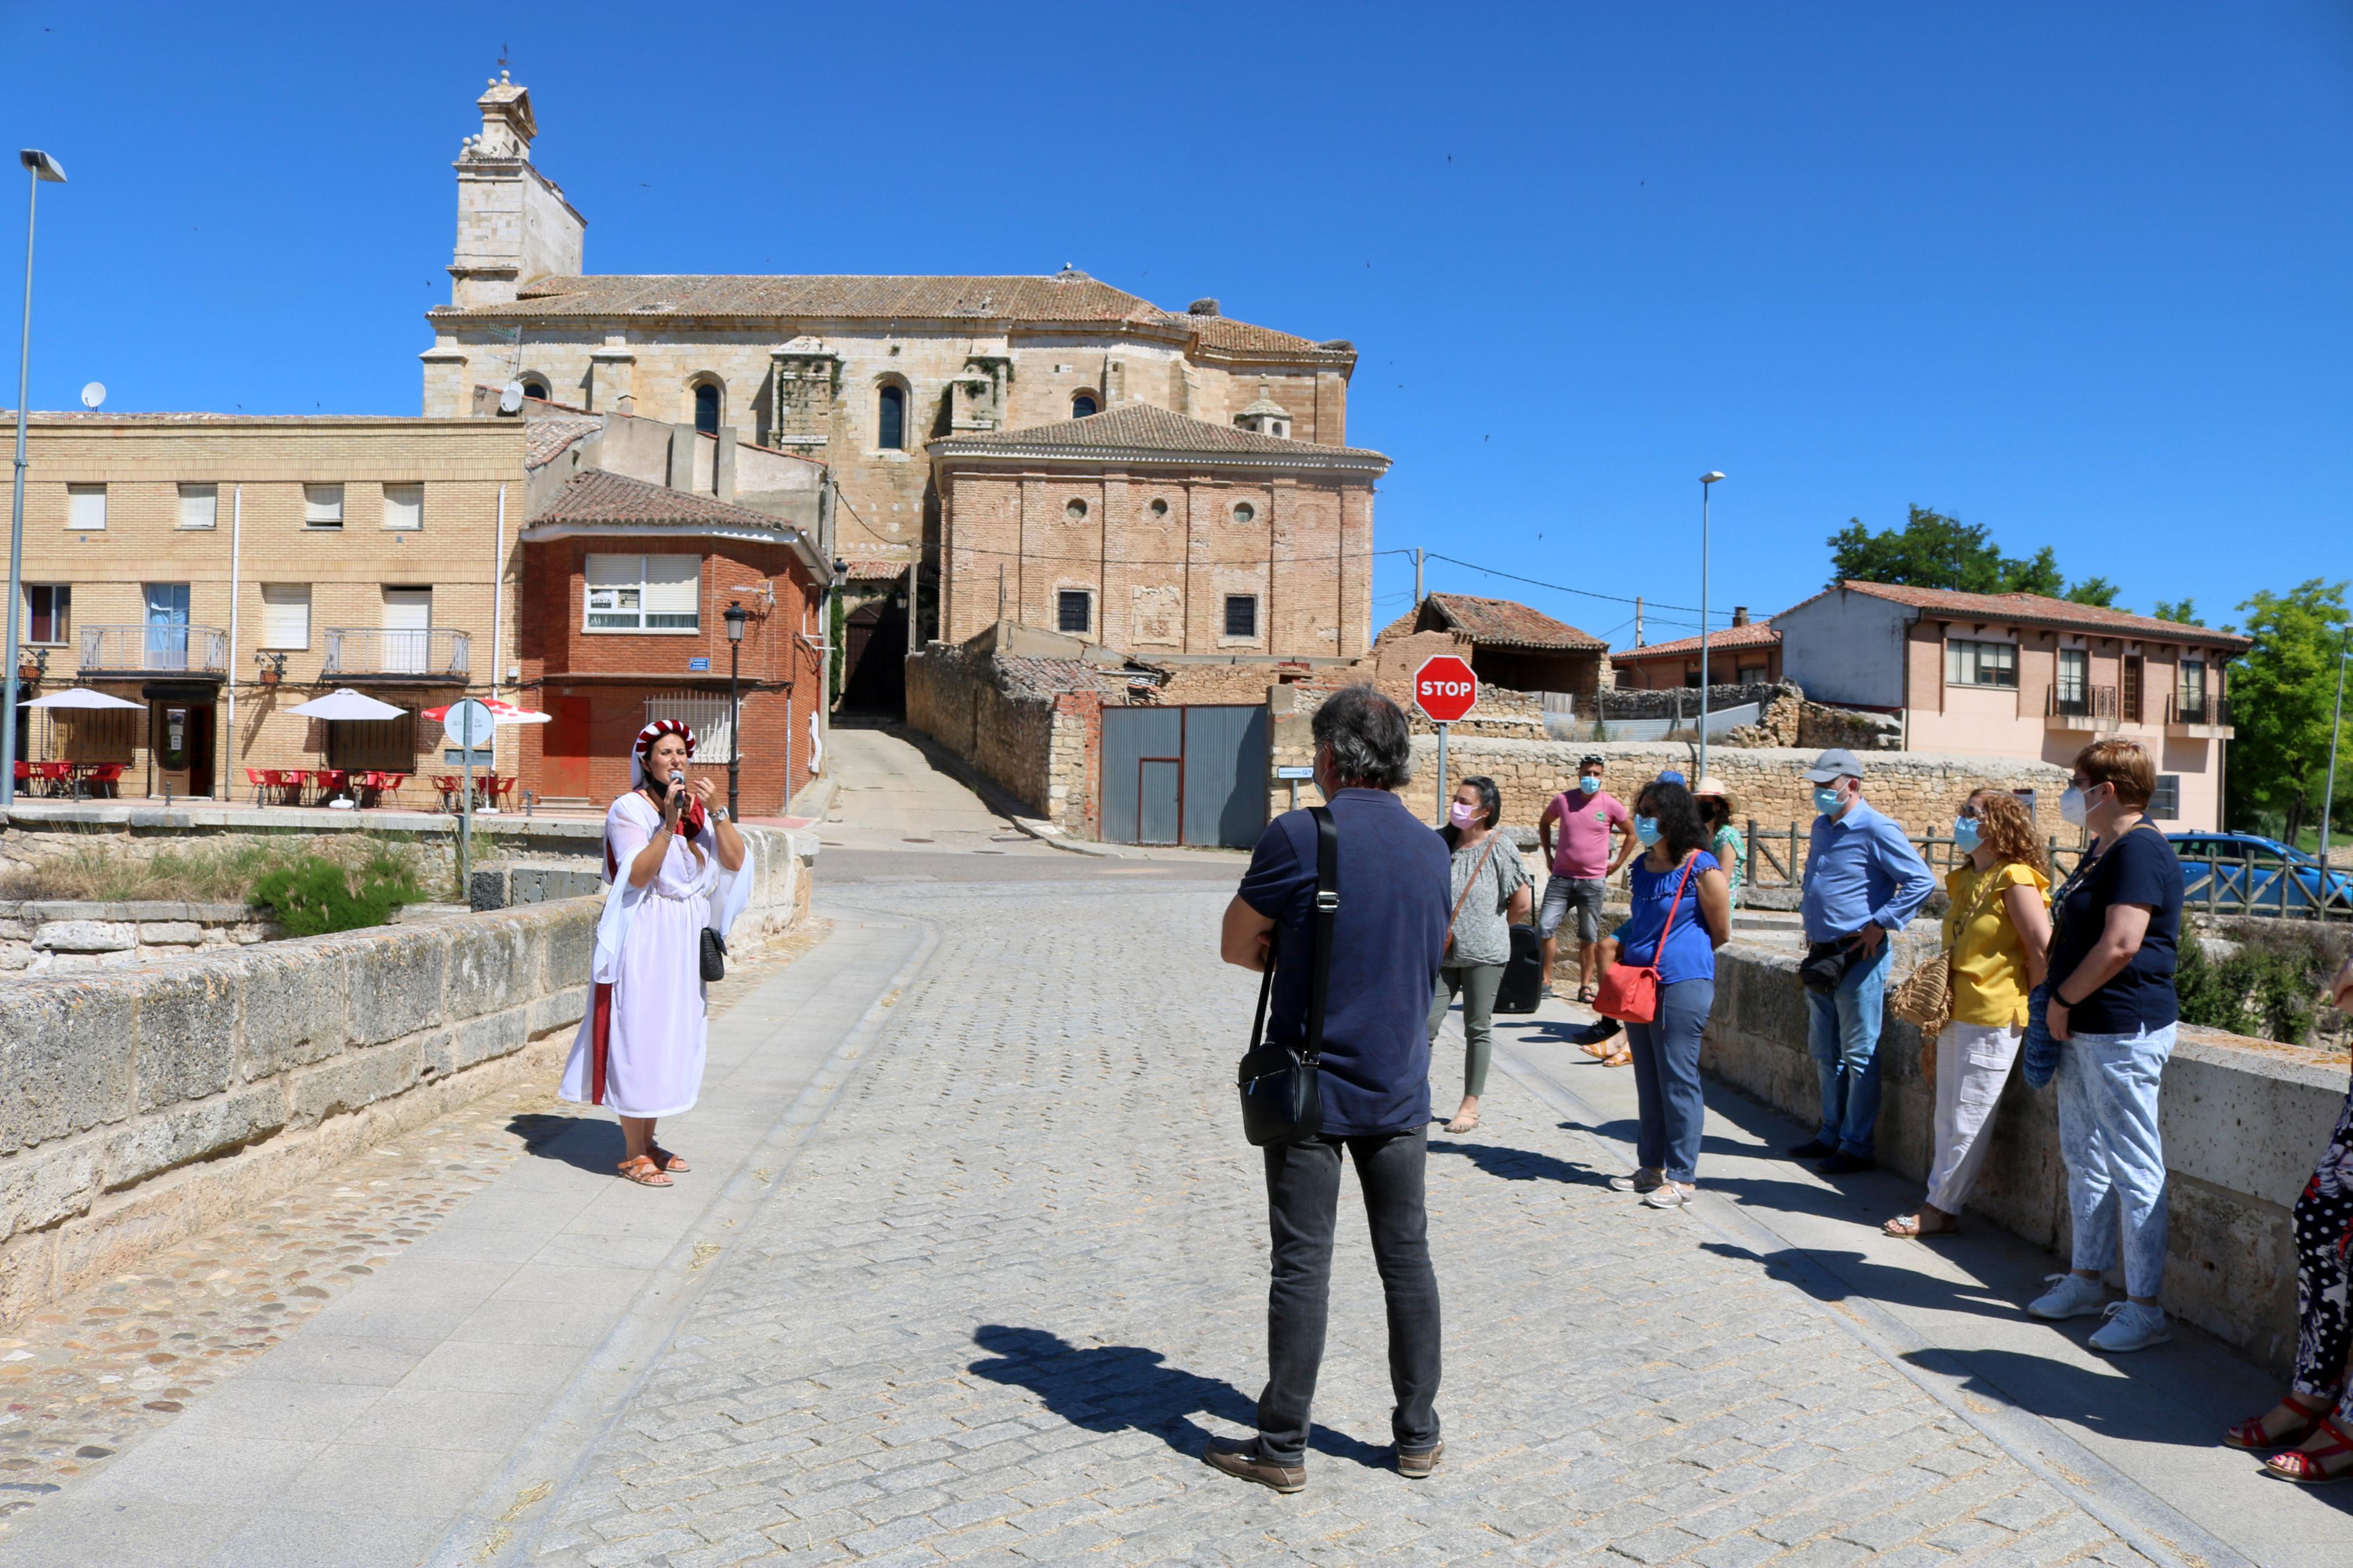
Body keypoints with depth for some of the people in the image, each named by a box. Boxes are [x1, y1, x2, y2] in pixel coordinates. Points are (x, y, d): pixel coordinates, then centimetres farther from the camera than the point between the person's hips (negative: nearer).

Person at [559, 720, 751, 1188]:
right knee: (638, 1037, -5)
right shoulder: (630, 808, -7)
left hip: (686, 936, 7)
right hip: (644, 936, -7)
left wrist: (715, 810, -10)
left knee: (673, 1035, 11)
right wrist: (669, 822, -24)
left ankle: (648, 1143, 22)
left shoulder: (698, 809, 11)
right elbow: (637, 875, -19)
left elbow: (735, 861, 0)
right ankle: (633, 1154, 4)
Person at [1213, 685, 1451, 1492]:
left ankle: (1282, 1447, 12)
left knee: (1302, 1267, 2)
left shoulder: (1299, 836, -14)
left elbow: (1236, 945, -6)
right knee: (1407, 1259, 14)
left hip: (1311, 1087, -5)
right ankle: (1418, 1434, 24)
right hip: (1400, 1090, 5)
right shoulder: (1431, 847, 5)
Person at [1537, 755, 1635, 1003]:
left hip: (1594, 882, -1)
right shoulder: (1563, 800, 2)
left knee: (1589, 937, 4)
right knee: (1545, 928, -6)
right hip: (1561, 878, 1)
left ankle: (1585, 986, 11)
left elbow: (1631, 834, 11)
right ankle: (1545, 981, 5)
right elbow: (1544, 823, 21)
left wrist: (1617, 864, 6)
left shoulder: (1611, 804, -2)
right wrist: (1548, 855, 14)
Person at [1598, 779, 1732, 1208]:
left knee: (1678, 1083, -1)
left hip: (1682, 985, -8)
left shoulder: (1700, 869, -12)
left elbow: (1720, 932, -4)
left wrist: (1679, 955, 6)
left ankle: (1682, 1177, 8)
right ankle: (1652, 1166, 26)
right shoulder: (1643, 867, 10)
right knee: (1648, 1082, 15)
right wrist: (1617, 942, 7)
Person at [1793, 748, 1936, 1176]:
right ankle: (1831, 1135, 27)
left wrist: (1881, 925, -17)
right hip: (1821, 955, 9)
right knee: (1825, 1052, 15)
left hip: (1858, 957, -9)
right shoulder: (1821, 827, 14)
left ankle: (1857, 1146, 6)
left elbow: (1921, 881, -16)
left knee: (1858, 1055, -2)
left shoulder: (1877, 830, -12)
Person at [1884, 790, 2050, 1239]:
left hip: (1993, 1019, -8)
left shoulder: (2015, 880, -13)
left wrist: (2029, 1010, -8)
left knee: (1967, 1121, 0)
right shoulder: (1963, 879, 13)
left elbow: (2043, 950, -16)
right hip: (1955, 1015, 9)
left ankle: (1940, 1209, 8)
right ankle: (1942, 1204, 20)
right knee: (1948, 1116, 12)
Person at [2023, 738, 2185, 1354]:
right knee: (2084, 1157, 17)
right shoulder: (2101, 849, 15)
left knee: (2134, 1169, -4)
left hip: (2124, 1032, -11)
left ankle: (2144, 1309, 2)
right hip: (2084, 1028, 11)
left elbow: (2119, 946, -26)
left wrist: (2062, 999, -14)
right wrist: (2060, 1003, 14)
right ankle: (2086, 1280, 29)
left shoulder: (2139, 851, -17)